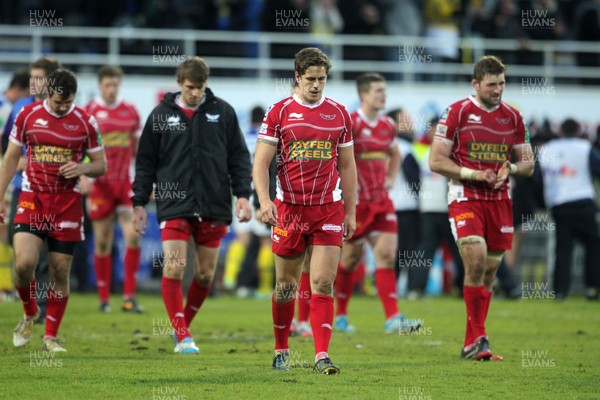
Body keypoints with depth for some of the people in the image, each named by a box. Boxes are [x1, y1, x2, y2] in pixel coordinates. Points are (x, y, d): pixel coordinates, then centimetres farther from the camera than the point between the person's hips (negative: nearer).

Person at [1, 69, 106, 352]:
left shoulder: (84, 122, 0)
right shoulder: (28, 115, 1)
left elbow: (101, 165, 7)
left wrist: (82, 168, -15)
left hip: (68, 203, 0)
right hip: (32, 199, 0)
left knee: (60, 270, 0)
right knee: (24, 263, -16)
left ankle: (51, 337, 14)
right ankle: (30, 313, 14)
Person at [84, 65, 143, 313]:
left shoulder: (130, 111, 9)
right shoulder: (89, 112, 0)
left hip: (126, 183, 2)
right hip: (100, 184, -2)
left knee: (133, 236, -11)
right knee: (102, 243, 2)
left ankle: (129, 296, -6)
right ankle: (104, 298, 12)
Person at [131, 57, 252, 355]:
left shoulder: (223, 112, 5)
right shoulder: (161, 115, 5)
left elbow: (238, 156, 8)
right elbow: (145, 162, 9)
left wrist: (243, 194, -1)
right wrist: (139, 202, 4)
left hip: (213, 207, 1)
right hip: (174, 205, -1)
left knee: (206, 273, 5)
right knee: (174, 267, -13)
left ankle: (183, 326, 26)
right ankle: (182, 337, -9)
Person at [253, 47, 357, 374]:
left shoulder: (339, 114, 7)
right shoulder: (279, 112, 0)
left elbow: (347, 166, 13)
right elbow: (261, 162, -2)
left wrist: (351, 212, 11)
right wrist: (264, 199, -17)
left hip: (329, 209, 1)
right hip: (288, 208, -1)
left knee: (323, 283, -8)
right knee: (286, 284, 7)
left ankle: (322, 356, -10)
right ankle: (281, 350, 23)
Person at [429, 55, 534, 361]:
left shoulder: (513, 117, 9)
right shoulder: (457, 112, -4)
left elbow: (527, 163, 16)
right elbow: (436, 161, -6)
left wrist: (509, 169, -7)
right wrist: (473, 174, -15)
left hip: (499, 201, 5)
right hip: (465, 199, -5)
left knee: (489, 272, 5)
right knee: (475, 262, -20)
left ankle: (471, 345, 13)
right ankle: (478, 337, -13)